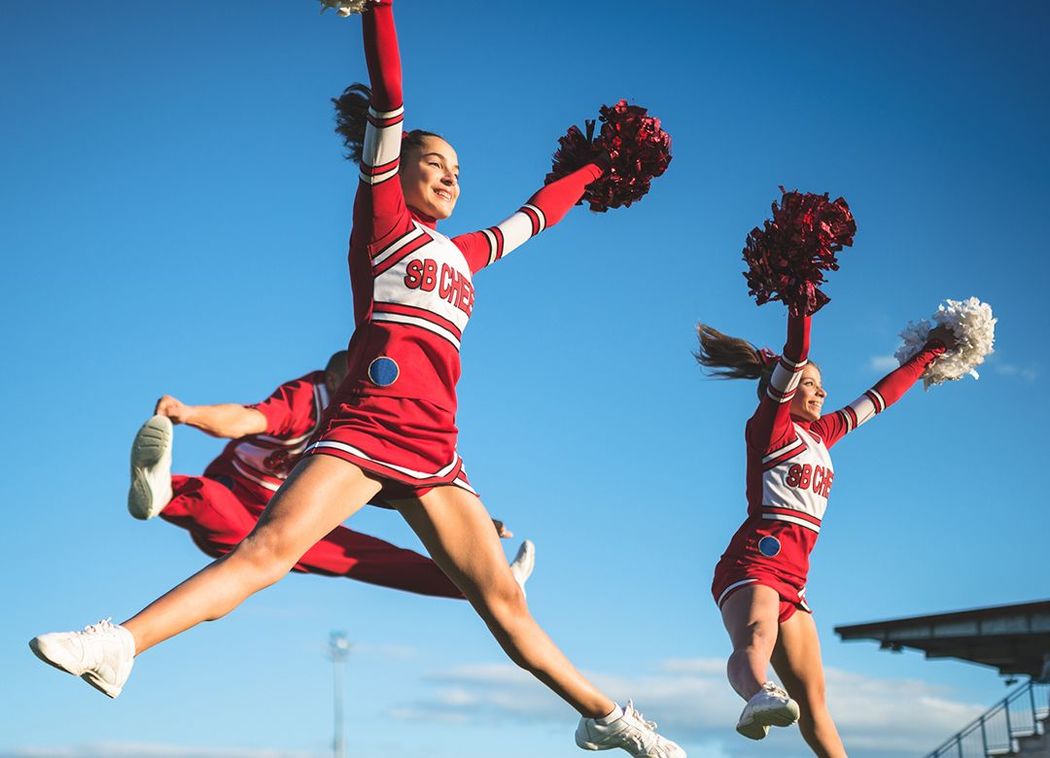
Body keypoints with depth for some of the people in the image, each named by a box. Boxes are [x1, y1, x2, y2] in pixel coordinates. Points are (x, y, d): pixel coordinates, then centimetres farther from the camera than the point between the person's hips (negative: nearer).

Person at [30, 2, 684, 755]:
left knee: (505, 599, 4)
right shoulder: (382, 219, 10)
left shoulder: (464, 252, 25)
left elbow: (534, 215, 43)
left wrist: (594, 168, 53)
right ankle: (119, 646, -29)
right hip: (364, 425, -5)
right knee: (269, 546, -24)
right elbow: (388, 101, 3)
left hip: (435, 452, 5)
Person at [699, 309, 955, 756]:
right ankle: (759, 696, -67)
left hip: (792, 578, 9)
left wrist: (928, 354, 42)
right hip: (754, 562, -9)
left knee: (812, 698, 6)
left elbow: (878, 397, 36)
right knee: (755, 639, -39)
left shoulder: (820, 433, 26)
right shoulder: (769, 425, 5)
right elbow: (794, 356, -10)